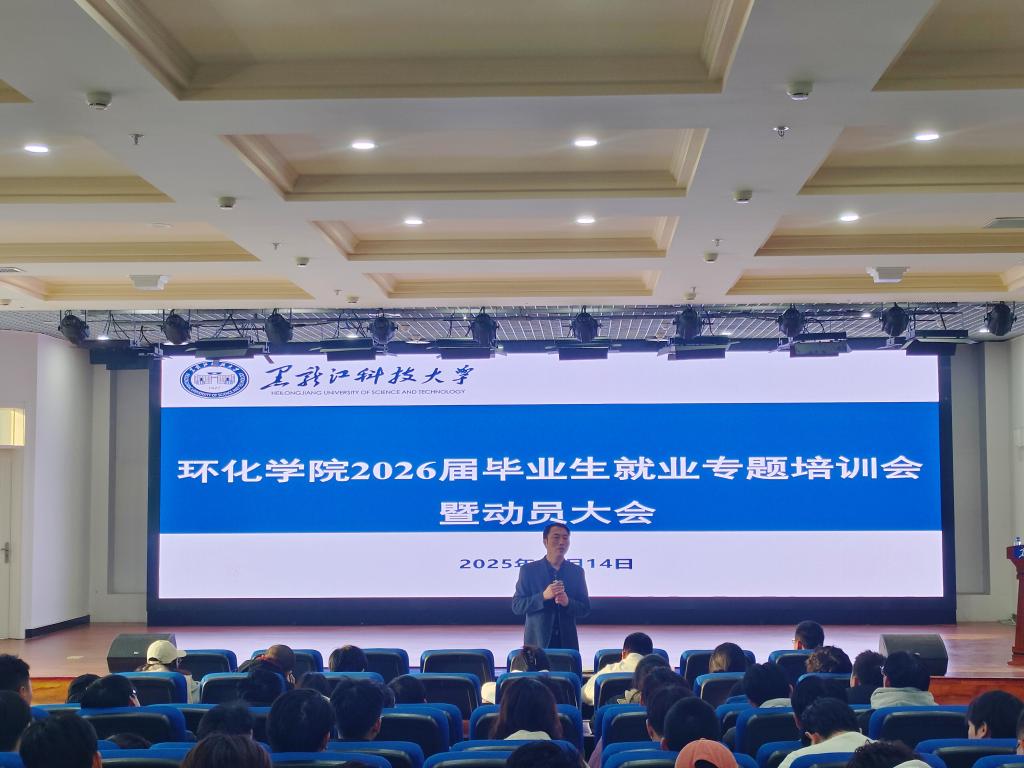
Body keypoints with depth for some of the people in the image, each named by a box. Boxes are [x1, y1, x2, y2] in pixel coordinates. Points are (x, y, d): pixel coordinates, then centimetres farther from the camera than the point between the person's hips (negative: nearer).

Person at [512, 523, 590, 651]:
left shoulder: (577, 572, 8)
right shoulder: (528, 570, 2)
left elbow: (585, 608, 7)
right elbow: (516, 607, -3)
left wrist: (567, 602, -14)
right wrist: (543, 596, -17)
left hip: (567, 642, 2)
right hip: (537, 641, -2)